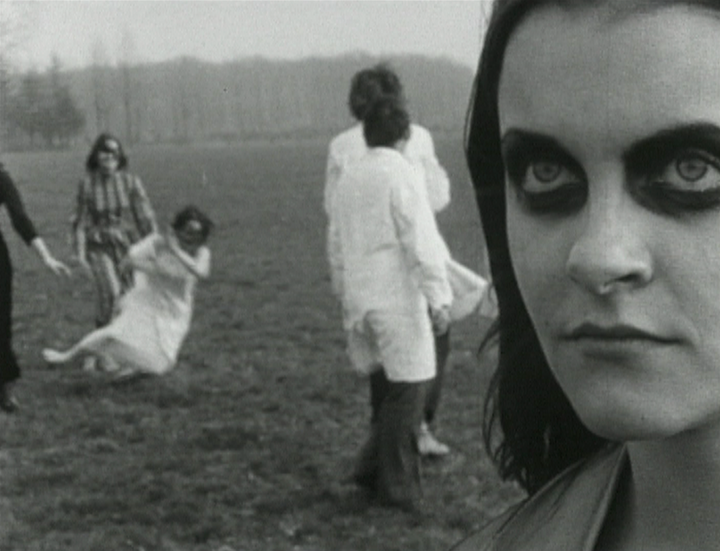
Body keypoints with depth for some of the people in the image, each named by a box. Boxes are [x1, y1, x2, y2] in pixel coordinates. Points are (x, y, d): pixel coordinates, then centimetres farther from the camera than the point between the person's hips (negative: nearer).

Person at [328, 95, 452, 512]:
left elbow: (337, 244, 16)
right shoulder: (402, 175, -10)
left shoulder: (349, 178, 11)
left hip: (360, 300, 8)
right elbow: (421, 242, -15)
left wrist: (345, 294, 25)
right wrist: (439, 298, -13)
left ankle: (374, 469, 20)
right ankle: (397, 486, 3)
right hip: (399, 298, -7)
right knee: (408, 390, 0)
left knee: (385, 387, 18)